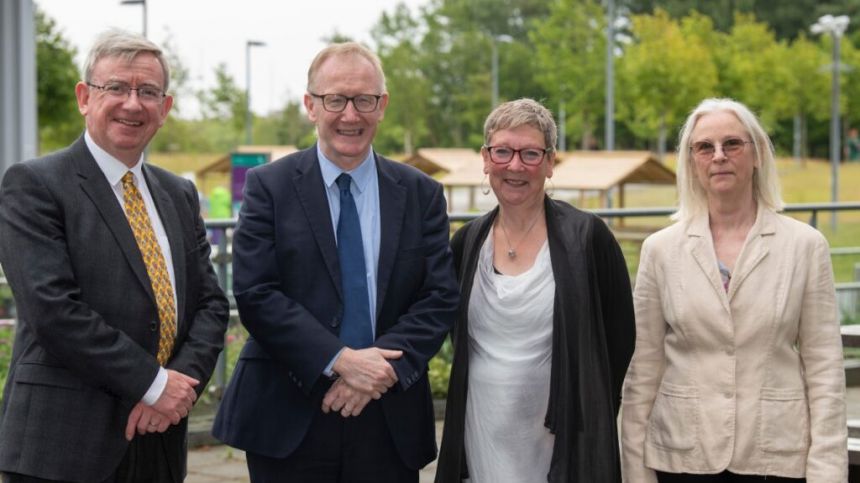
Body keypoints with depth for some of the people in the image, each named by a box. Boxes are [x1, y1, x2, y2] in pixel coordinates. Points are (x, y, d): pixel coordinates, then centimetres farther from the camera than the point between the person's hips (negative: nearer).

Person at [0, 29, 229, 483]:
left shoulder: (180, 194, 13)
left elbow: (211, 302, 10)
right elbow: (52, 310, -16)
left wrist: (183, 380, -8)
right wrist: (153, 384, -14)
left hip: (160, 441, 6)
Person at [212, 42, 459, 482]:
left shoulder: (421, 194, 7)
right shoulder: (269, 186, 0)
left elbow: (440, 296, 1)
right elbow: (255, 293, -9)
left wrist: (384, 367, -14)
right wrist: (339, 360, -17)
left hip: (390, 421, 2)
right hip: (289, 419, -2)